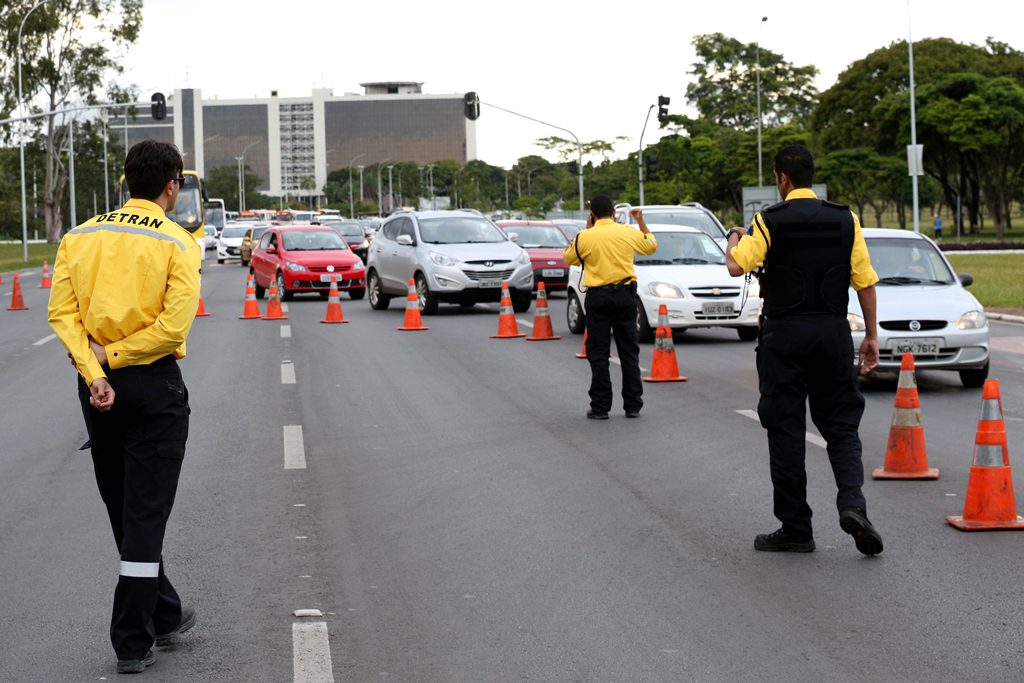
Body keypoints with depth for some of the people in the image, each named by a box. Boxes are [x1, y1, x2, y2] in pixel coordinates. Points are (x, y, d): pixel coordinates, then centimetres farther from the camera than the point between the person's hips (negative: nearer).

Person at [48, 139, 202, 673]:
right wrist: (111, 356, -11)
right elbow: (174, 325, -19)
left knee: (125, 513, 17)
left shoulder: (80, 238, 5)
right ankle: (133, 643, 1)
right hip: (154, 387, -5)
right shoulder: (178, 244, -8)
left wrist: (94, 372, -12)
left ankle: (163, 616, 32)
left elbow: (61, 312, -5)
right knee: (146, 516, 0)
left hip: (97, 388, 5)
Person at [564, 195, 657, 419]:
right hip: (624, 294, 2)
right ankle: (633, 405, 11)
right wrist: (641, 221, 29)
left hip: (597, 298, -2)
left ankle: (600, 407, 2)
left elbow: (568, 258, 12)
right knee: (629, 352, 9)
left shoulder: (584, 237, -6)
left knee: (598, 354, 4)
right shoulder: (628, 233, -2)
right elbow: (651, 245, 17)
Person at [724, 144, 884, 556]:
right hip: (833, 330, 3)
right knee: (841, 423, 11)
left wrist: (733, 241, 5)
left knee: (786, 430, 4)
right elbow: (865, 282, 3)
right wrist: (871, 336, 10)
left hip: (784, 333, -3)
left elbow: (736, 266, -17)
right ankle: (852, 502, -12)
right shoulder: (845, 220, 4)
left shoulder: (770, 221, -7)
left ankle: (796, 529, 8)